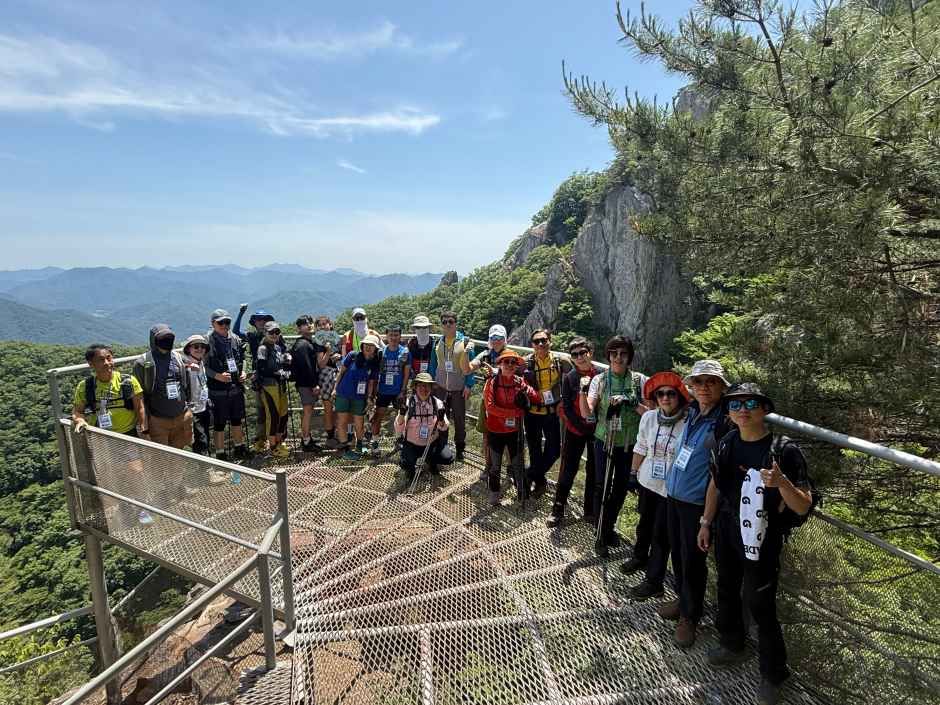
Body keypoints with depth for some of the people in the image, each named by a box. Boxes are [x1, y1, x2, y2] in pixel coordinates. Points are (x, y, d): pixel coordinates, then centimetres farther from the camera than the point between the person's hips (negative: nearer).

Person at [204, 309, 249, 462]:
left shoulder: (236, 339, 7)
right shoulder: (207, 342, -10)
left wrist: (242, 372, 4)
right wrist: (217, 376, -21)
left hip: (236, 387, 5)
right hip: (218, 389, -5)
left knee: (237, 420, 18)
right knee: (219, 423, 4)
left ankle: (239, 447, 34)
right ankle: (220, 453, 16)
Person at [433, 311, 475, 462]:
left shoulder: (465, 342, -4)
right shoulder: (438, 342, 7)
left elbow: (471, 365, -3)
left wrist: (469, 385, -8)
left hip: (459, 388, -2)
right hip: (440, 387, 3)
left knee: (459, 420, 6)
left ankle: (460, 449, 20)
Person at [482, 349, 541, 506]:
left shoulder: (520, 382, -3)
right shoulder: (492, 382, -12)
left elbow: (538, 398, -5)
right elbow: (490, 406, -21)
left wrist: (527, 393, -26)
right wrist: (514, 412, -23)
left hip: (515, 430, 2)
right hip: (496, 431, -2)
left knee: (517, 463, 15)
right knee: (495, 465, 14)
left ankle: (523, 492, 32)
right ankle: (494, 494, 31)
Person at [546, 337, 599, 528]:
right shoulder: (569, 377, -5)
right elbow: (567, 407, -6)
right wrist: (582, 426, -14)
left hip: (597, 429, 1)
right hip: (575, 430, -1)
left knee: (594, 471, 12)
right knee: (568, 470, 4)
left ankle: (590, 511, 27)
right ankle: (558, 509, 18)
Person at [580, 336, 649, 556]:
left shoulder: (640, 380, -4)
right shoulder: (599, 380, -5)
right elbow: (587, 413, -13)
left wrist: (631, 402, -22)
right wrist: (583, 391, -29)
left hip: (629, 443, 1)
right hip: (605, 441, -1)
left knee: (621, 487, 15)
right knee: (602, 487, 1)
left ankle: (610, 527, 38)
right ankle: (602, 534, 19)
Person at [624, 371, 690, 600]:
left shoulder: (688, 424, -20)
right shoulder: (649, 417, -7)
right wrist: (633, 473, 12)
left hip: (671, 488, -5)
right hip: (647, 482, 5)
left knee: (661, 534, 5)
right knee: (644, 523, 24)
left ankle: (654, 582, 22)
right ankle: (639, 557, 50)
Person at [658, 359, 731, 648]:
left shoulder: (725, 422, -18)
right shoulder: (692, 413, 3)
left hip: (697, 501, -7)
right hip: (674, 493, 7)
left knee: (692, 559, 8)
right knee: (677, 552, 20)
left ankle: (689, 616, 29)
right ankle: (682, 600, 41)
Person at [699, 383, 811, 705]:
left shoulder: (784, 450, -20)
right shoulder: (727, 443, -5)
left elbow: (803, 507, -18)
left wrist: (782, 482, -38)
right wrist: (706, 523, 12)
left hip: (761, 541, -5)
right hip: (726, 533, 5)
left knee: (760, 606, 6)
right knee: (727, 591, 22)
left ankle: (773, 673, 31)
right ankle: (733, 645, 47)